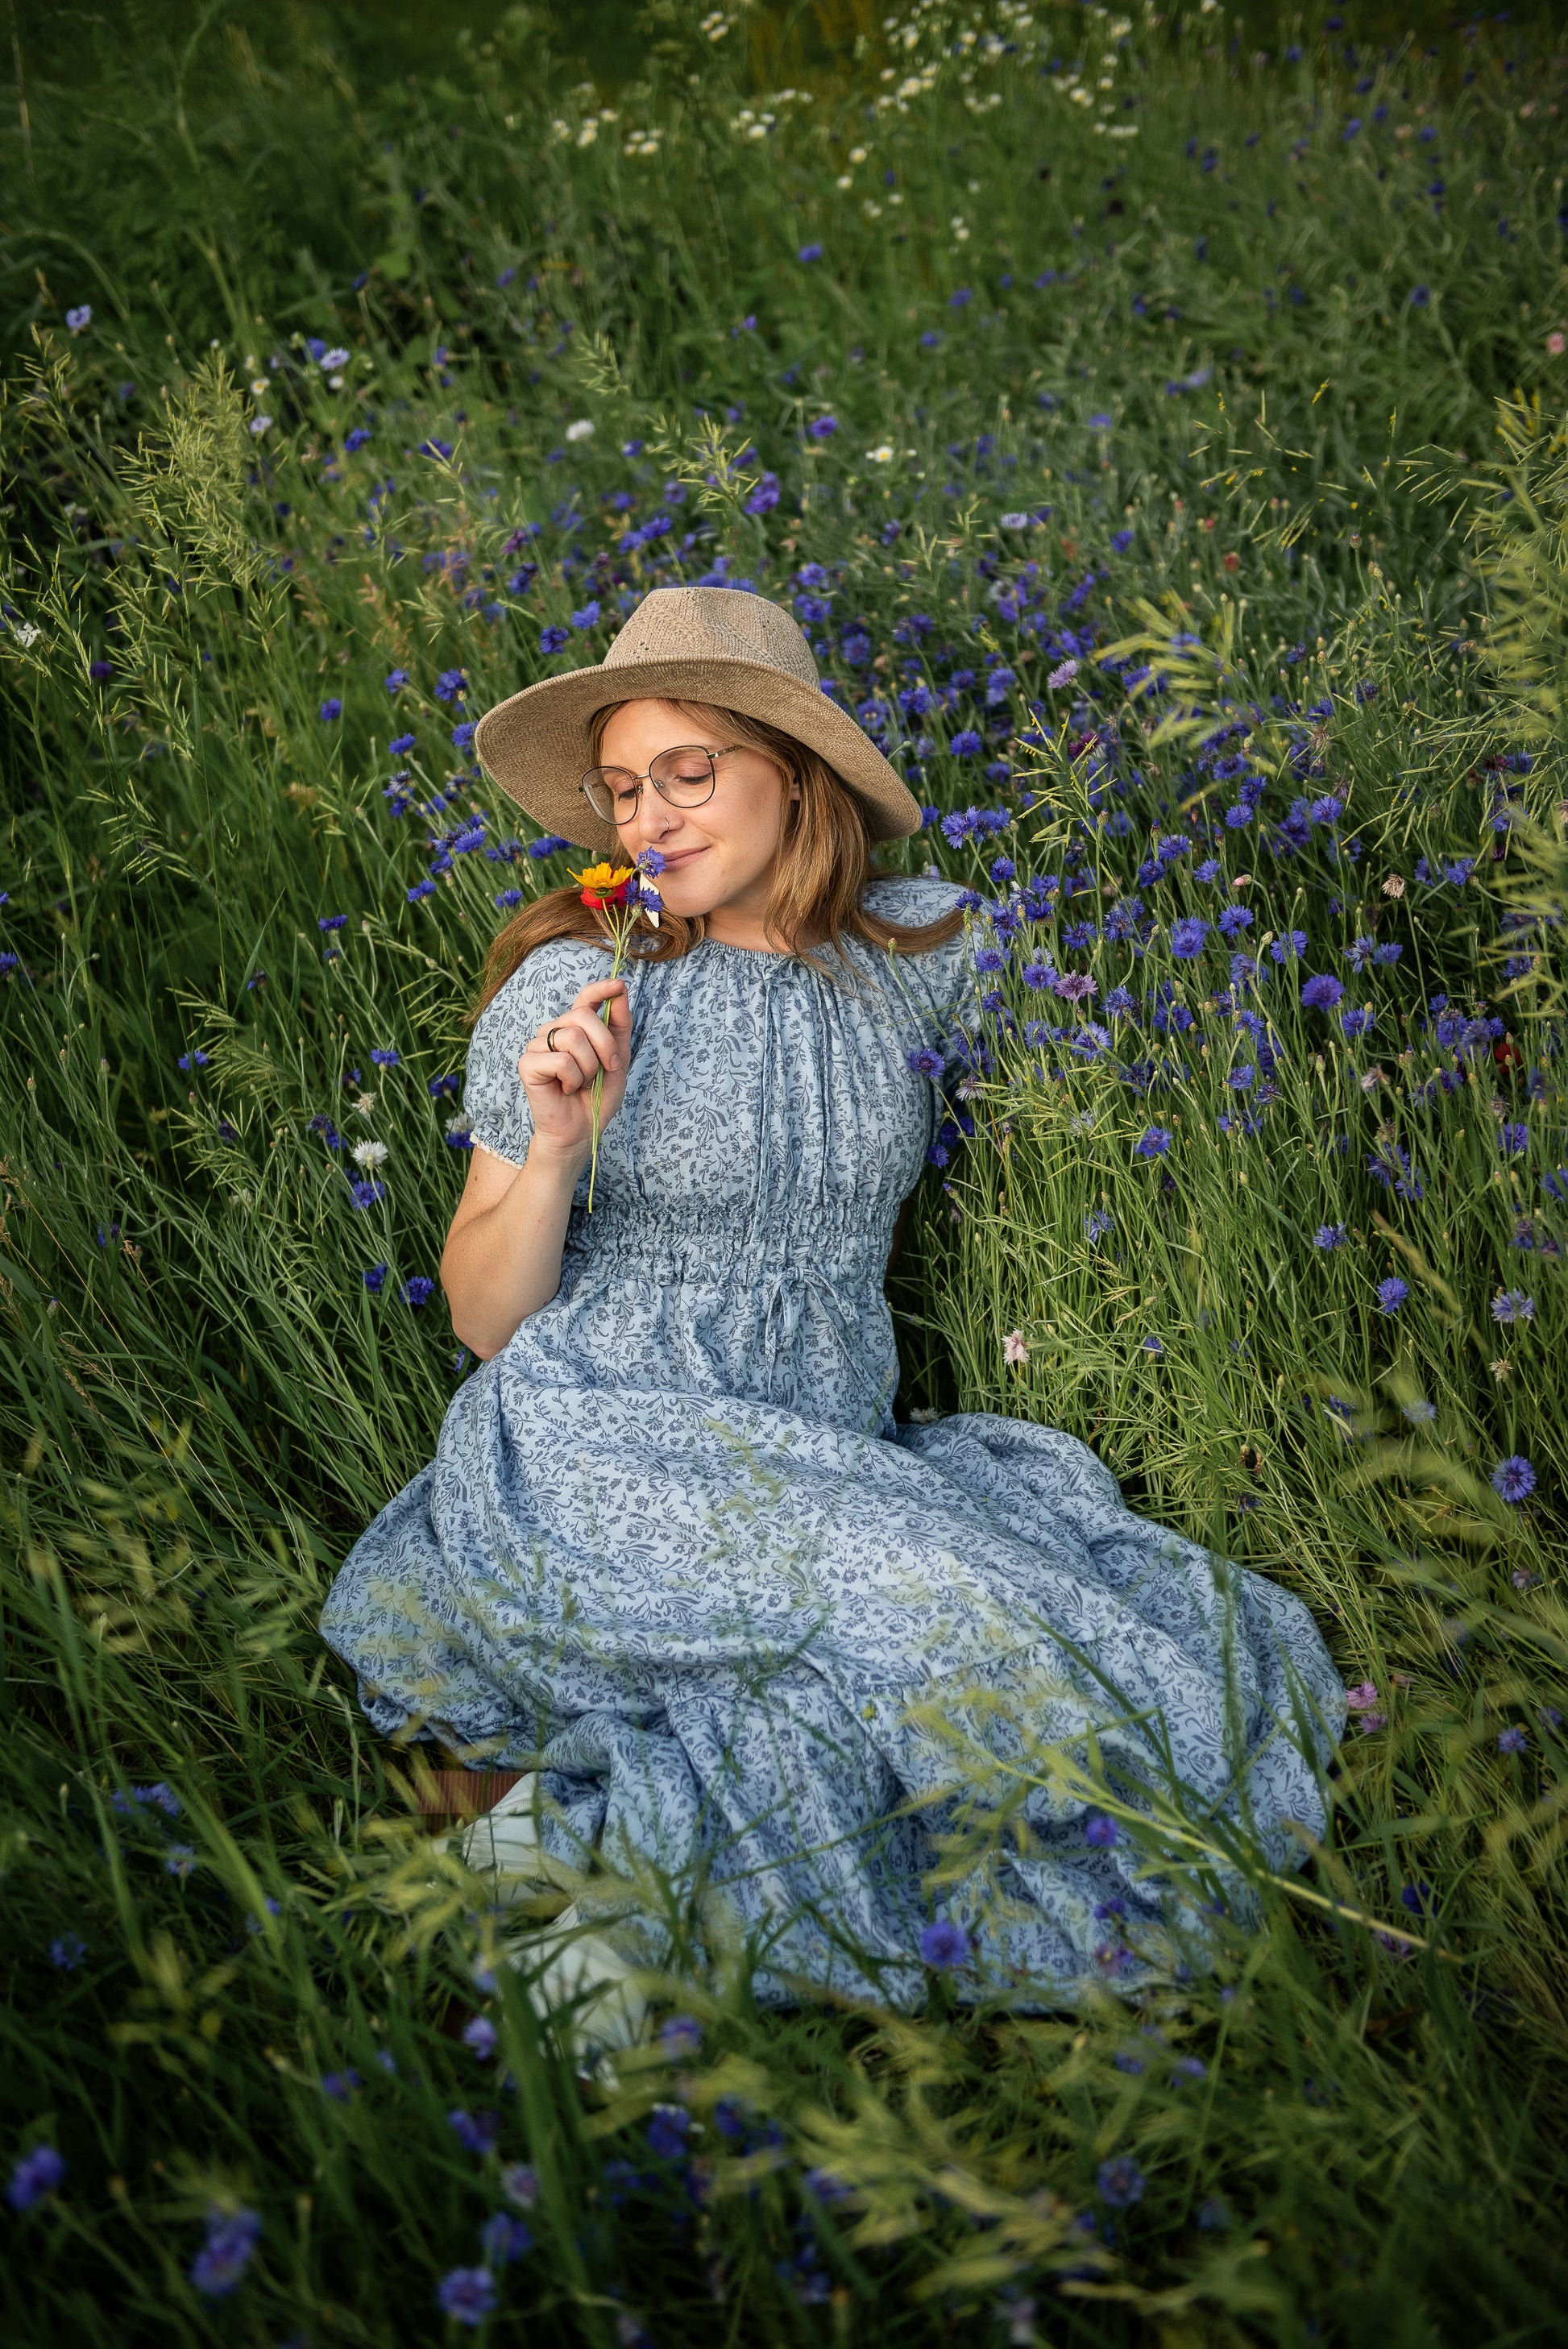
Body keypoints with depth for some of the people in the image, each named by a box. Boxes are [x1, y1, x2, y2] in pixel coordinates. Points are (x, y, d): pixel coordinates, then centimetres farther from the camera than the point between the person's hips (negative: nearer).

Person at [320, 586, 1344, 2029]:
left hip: (830, 1460, 5)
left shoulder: (917, 953, 5)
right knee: (936, 1609, -29)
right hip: (597, 1459, -5)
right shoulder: (575, 982, -3)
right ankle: (588, 1820, -10)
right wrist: (557, 1147, -17)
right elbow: (486, 1316, -2)